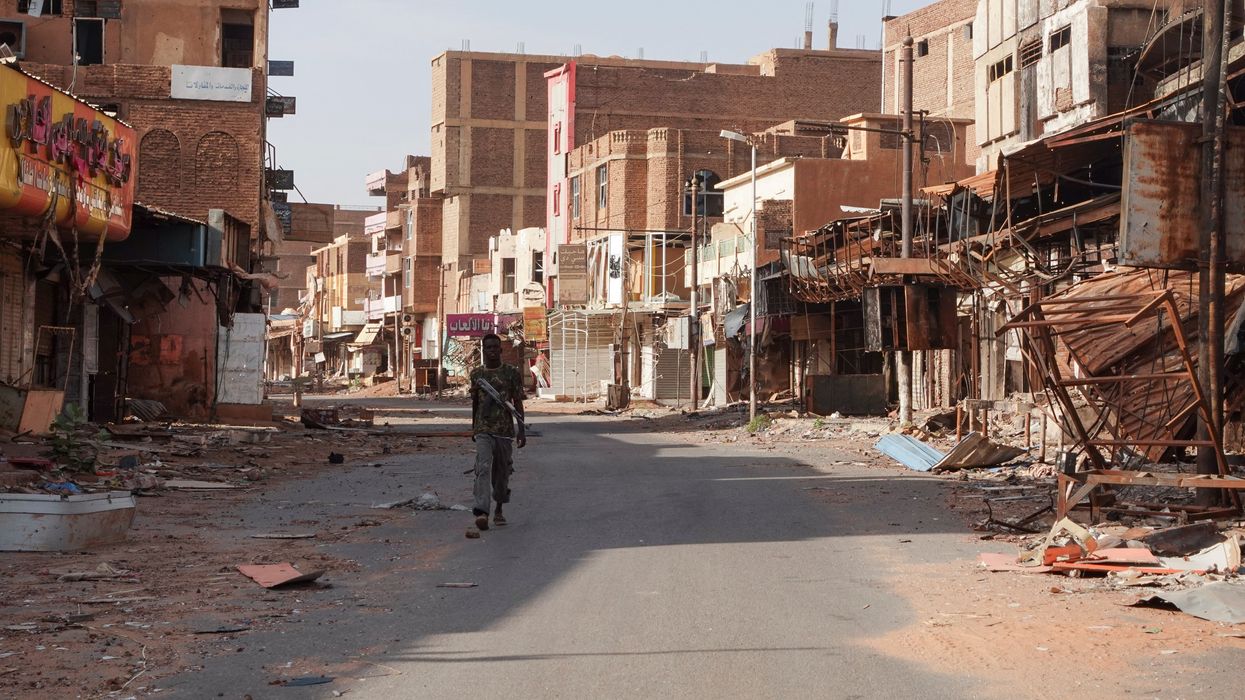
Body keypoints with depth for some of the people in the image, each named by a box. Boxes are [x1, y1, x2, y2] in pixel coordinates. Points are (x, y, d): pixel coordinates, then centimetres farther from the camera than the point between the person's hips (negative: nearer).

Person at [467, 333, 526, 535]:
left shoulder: (512, 373, 0)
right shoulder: (476, 374, 8)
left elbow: (518, 403, -1)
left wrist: (521, 430, -7)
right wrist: (473, 427, 24)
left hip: (505, 430, 0)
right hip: (483, 430, 0)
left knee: (502, 472, 9)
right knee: (483, 469, -16)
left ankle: (499, 510, 29)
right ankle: (481, 512, -27)